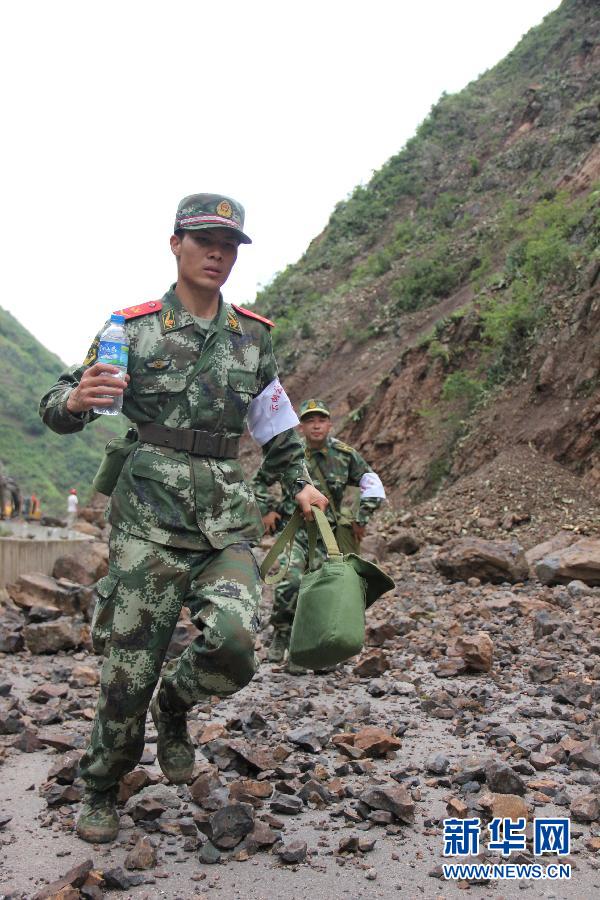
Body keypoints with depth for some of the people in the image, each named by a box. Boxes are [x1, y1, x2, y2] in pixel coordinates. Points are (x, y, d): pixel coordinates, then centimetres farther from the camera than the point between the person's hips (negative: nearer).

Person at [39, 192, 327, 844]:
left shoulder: (252, 335, 13)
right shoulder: (133, 327, 4)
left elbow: (275, 422, 25)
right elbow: (57, 409, 5)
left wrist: (298, 482, 14)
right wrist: (76, 401, -18)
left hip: (228, 516, 3)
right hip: (150, 509, -2)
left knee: (234, 643, -18)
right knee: (130, 664, -2)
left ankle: (174, 704, 18)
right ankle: (100, 791, 26)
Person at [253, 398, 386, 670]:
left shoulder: (346, 455, 1)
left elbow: (374, 488, 9)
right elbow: (259, 481, 17)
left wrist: (361, 520, 6)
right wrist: (267, 511, 6)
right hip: (293, 528, -1)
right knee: (290, 581, -25)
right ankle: (281, 635, -2)